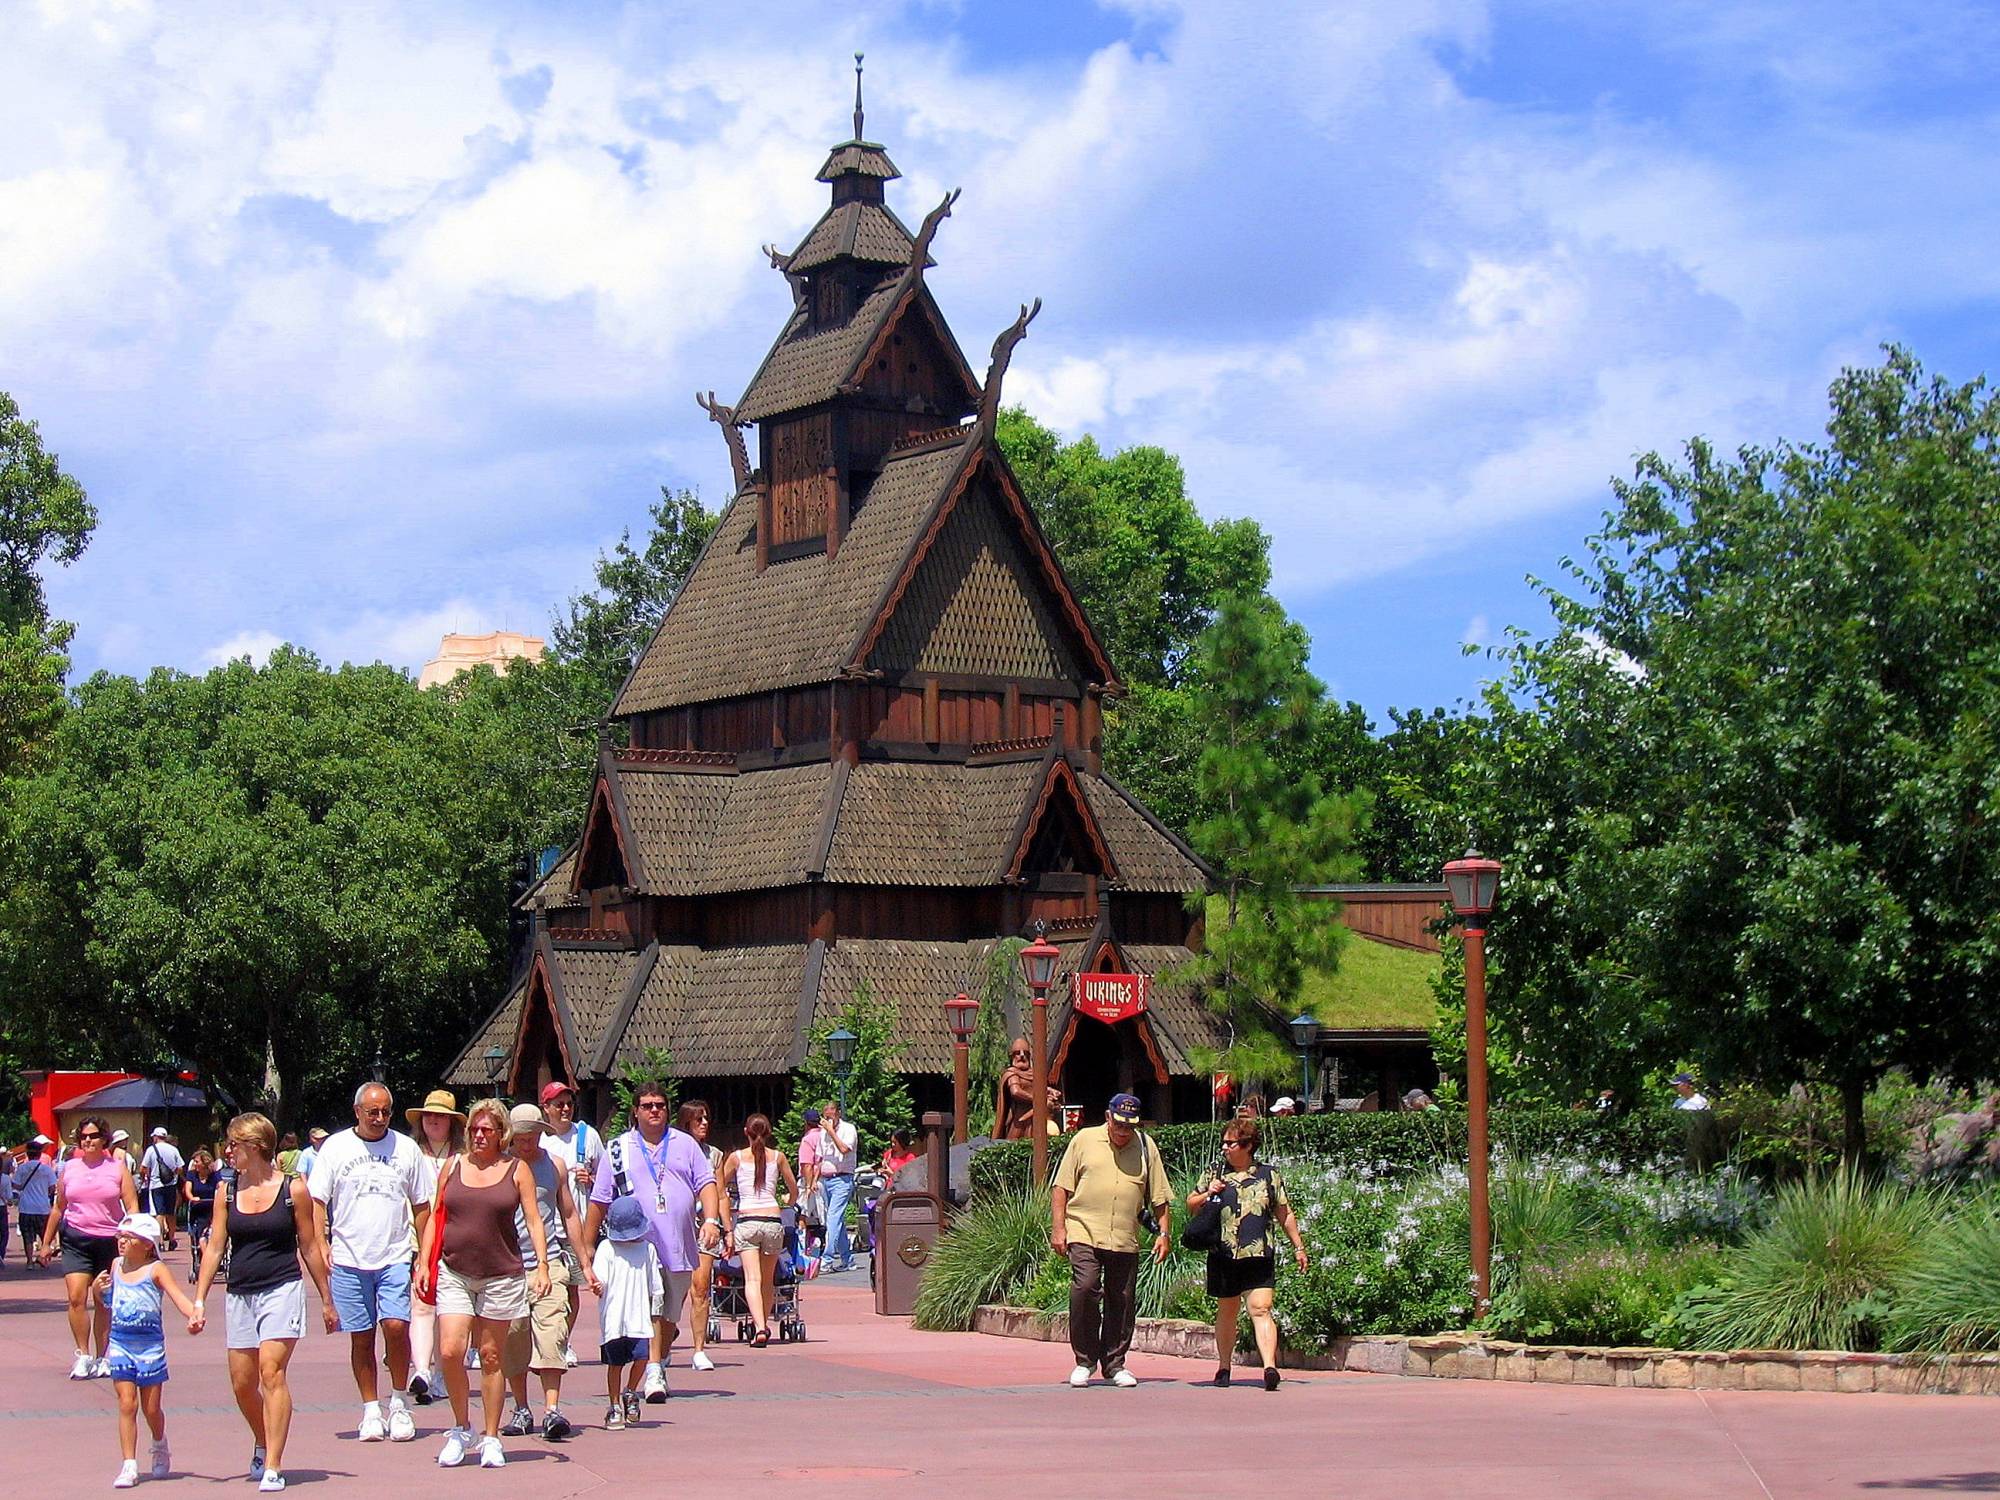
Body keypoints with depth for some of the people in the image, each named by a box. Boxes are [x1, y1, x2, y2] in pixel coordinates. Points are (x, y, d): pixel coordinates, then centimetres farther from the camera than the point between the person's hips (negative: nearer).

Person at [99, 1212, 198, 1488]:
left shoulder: (155, 1270, -6)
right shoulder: (116, 1266, 8)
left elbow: (178, 1295, -19)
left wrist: (193, 1315, -37)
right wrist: (98, 1289, 0)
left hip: (150, 1345, -3)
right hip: (120, 1343, 3)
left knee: (151, 1407, 5)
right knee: (127, 1404, -5)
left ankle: (160, 1446, 35)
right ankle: (129, 1465, -2)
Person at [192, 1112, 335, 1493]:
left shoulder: (292, 1188, -2)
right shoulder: (226, 1190, 7)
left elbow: (310, 1247, 4)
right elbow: (214, 1247, 7)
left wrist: (327, 1300, 8)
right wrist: (199, 1300, 0)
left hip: (282, 1290, -4)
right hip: (239, 1295, 4)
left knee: (272, 1371, -16)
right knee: (242, 1383, 8)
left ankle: (273, 1466, -15)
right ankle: (262, 1444, 35)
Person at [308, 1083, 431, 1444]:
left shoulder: (406, 1148, 7)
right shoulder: (336, 1147, 4)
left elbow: (421, 1205, 12)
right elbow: (317, 1200, 5)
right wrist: (319, 1244, -6)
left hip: (395, 1257, 0)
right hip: (349, 1259, 0)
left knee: (396, 1325, -14)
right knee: (361, 1336, 4)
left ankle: (399, 1402, 3)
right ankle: (371, 1410, 14)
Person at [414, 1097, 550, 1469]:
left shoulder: (517, 1170, 3)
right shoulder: (453, 1167, 9)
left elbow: (533, 1219, 1)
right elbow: (434, 1216, 12)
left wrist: (542, 1265, -9)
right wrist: (424, 1262, 5)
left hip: (502, 1275, -1)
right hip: (454, 1273, 1)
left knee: (491, 1356, 4)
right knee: (450, 1351, -10)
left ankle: (491, 1438, 13)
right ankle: (461, 1429, 8)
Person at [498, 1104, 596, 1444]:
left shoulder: (555, 1165, 10)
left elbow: (569, 1214, 18)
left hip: (549, 1263, 0)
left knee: (551, 1333, -13)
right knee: (512, 1339, 4)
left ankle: (552, 1409, -18)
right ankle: (521, 1410, 18)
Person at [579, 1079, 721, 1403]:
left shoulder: (685, 1144, 14)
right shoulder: (618, 1150, 8)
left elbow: (706, 1184, 9)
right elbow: (599, 1201, 9)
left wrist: (711, 1220, -7)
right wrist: (587, 1246, 8)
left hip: (680, 1246, 3)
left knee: (671, 1314, 10)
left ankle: (661, 1363, 25)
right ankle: (653, 1372, -19)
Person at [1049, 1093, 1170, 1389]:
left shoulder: (1146, 1148, 10)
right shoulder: (1084, 1140, 6)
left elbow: (1159, 1197, 14)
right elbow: (1061, 1187, 5)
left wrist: (1163, 1234, 6)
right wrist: (1058, 1229, -1)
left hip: (1125, 1240, 2)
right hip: (1084, 1234, -2)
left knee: (1120, 1301, 3)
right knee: (1084, 1290, -16)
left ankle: (1114, 1364, 16)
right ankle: (1085, 1359, -2)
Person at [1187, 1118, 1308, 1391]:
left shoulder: (1269, 1176, 8)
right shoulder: (1215, 1175, 11)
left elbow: (1285, 1215, 14)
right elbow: (1190, 1205, 16)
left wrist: (1298, 1247, 13)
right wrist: (1207, 1194, -4)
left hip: (1258, 1256, -2)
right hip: (1223, 1256, 2)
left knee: (1261, 1309, -14)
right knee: (1226, 1310, 11)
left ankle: (1270, 1367, -24)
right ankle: (1224, 1367, 24)